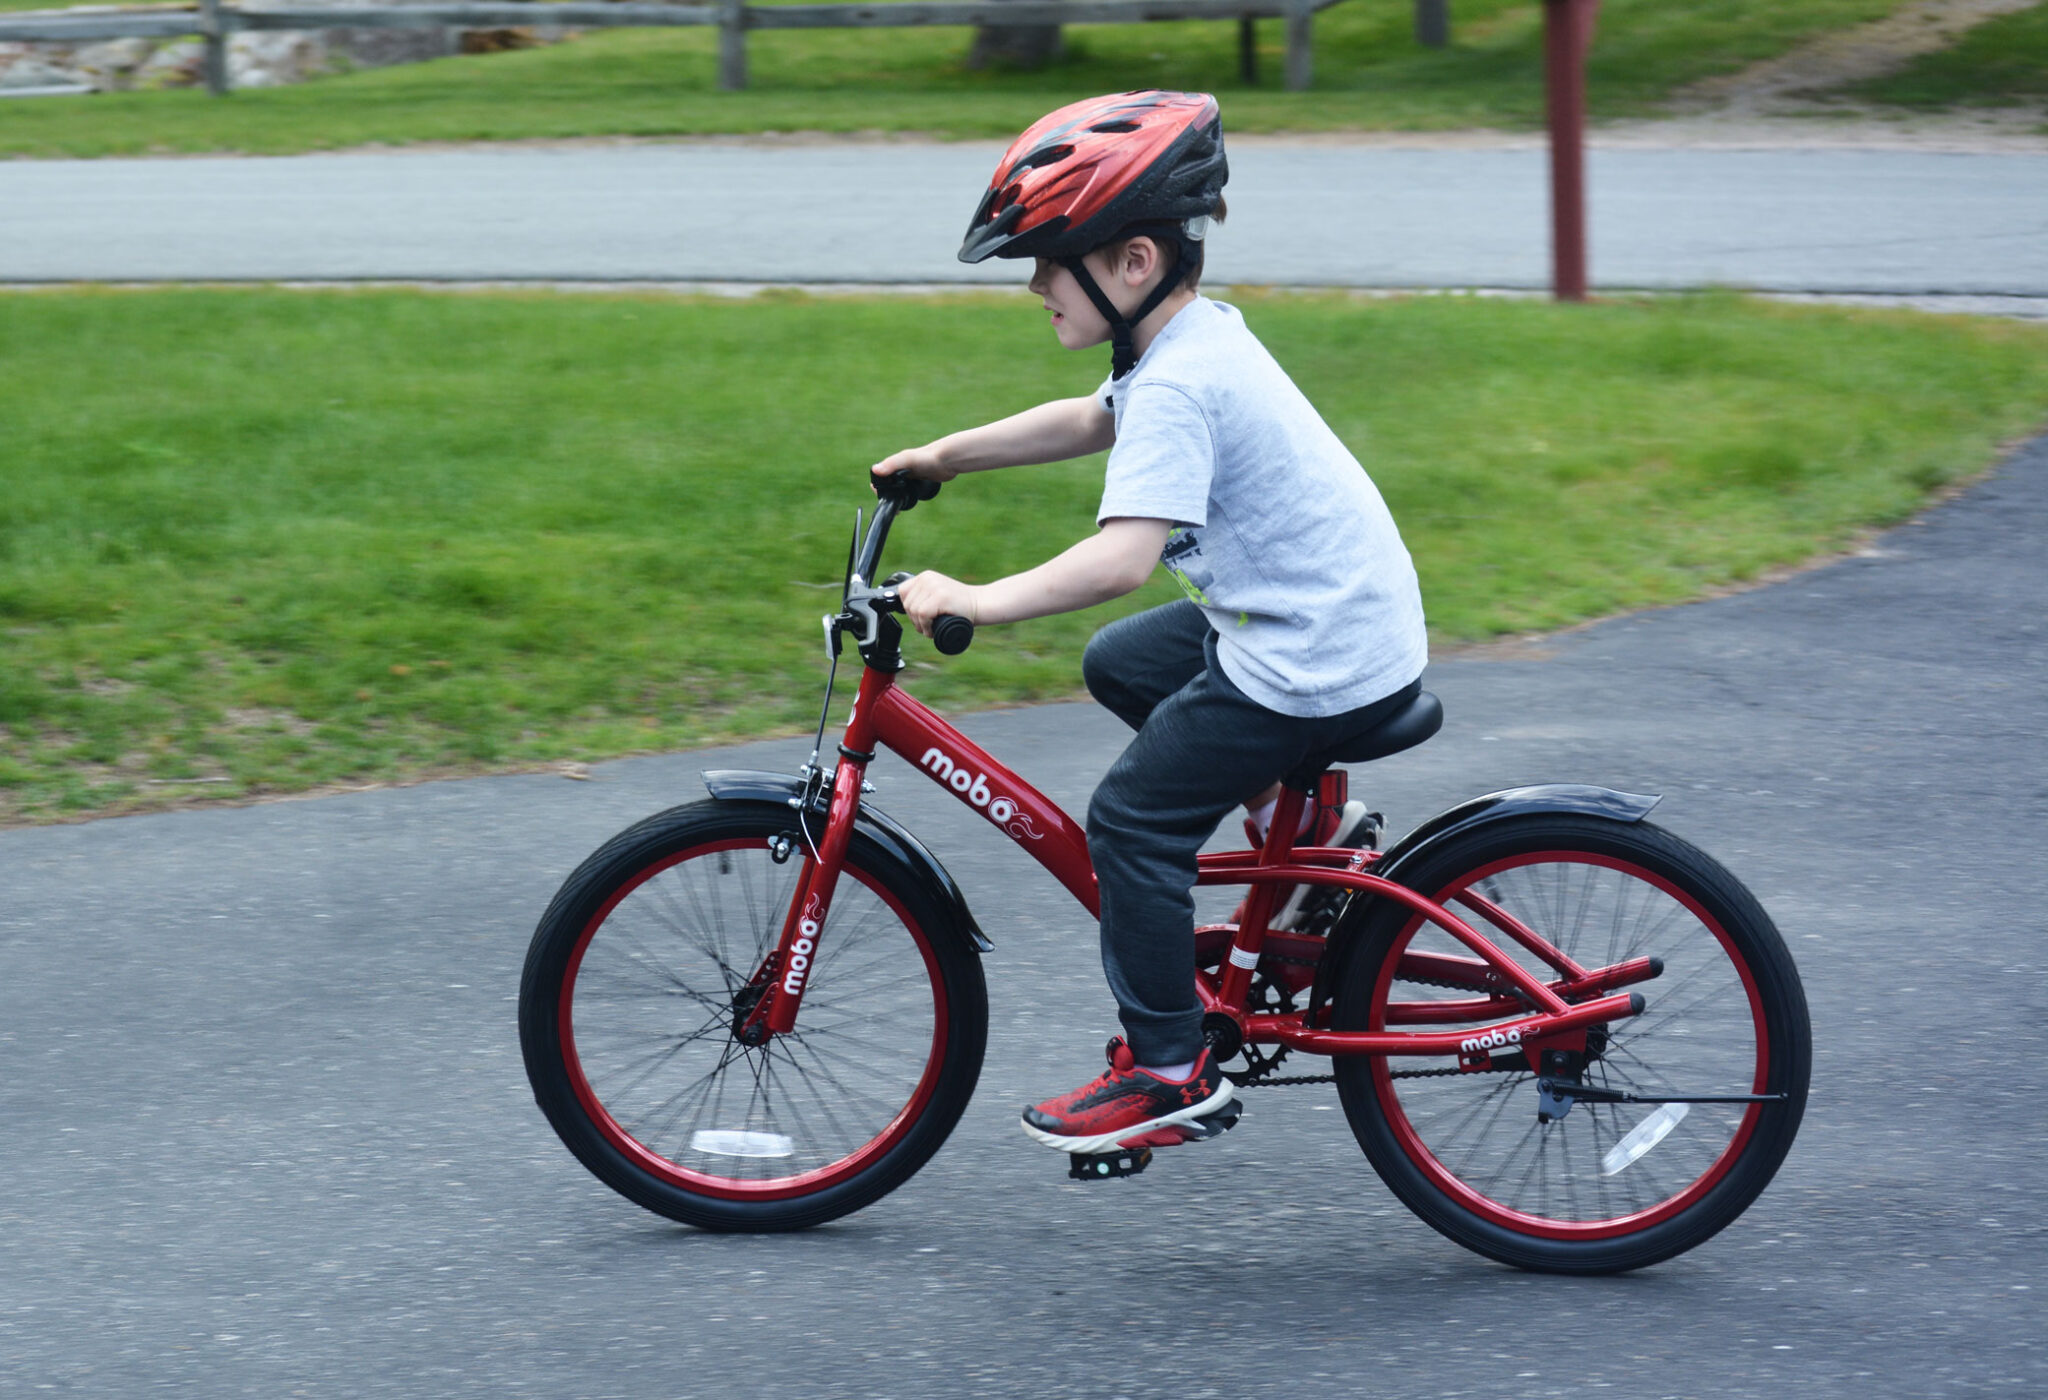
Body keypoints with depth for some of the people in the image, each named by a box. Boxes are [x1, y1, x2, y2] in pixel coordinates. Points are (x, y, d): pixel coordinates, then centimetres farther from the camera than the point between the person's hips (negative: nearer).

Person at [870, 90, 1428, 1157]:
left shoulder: (1177, 386, -23)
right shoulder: (1197, 337, 8)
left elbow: (1123, 557, -35)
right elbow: (1086, 423, 26)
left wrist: (973, 603, -34)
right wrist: (941, 458, 29)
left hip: (1318, 662, -10)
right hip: (1344, 617, 10)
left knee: (1135, 821, -3)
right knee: (1119, 663, 25)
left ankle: (1168, 1073, 4)